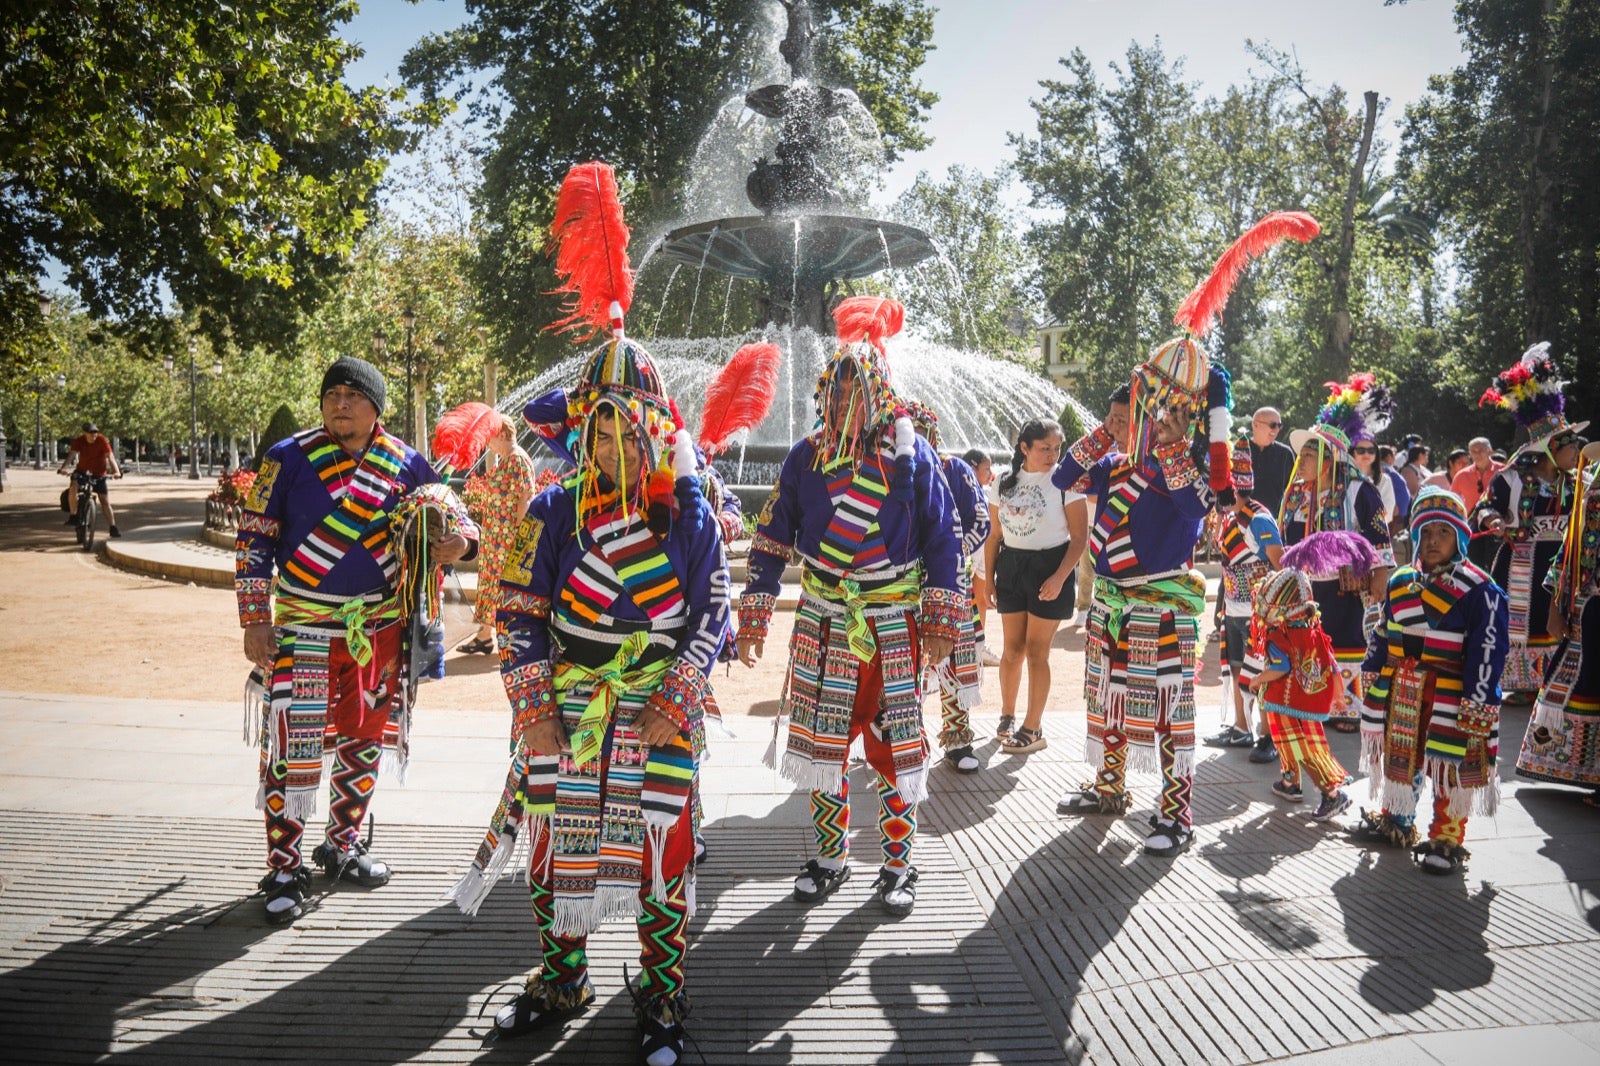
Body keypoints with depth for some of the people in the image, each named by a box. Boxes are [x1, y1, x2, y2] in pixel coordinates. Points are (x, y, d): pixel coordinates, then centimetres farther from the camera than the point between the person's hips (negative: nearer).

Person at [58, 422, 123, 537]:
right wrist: (64, 468, -43)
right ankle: (73, 516, -13)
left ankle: (113, 528, 2)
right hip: (82, 471, 1)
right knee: (73, 487, -28)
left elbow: (110, 457, -26)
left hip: (99, 474, -1)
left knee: (105, 501, -3)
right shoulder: (79, 440, -13)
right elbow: (71, 455, -24)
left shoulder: (102, 440, -18)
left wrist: (116, 471, -42)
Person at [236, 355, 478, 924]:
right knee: (295, 747, -6)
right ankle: (284, 869, 8)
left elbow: (448, 508, 10)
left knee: (365, 738, 14)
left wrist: (461, 539, -16)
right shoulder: (289, 457, -6)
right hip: (302, 626, -3)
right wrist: (255, 619, -7)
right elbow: (253, 538, -2)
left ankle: (342, 844, 34)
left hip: (379, 626, 3)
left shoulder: (405, 464, 0)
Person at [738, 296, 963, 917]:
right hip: (823, 627, 2)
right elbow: (772, 539, 7)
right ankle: (831, 858, 26)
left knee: (895, 749, 4)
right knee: (821, 746, 9)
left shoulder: (911, 455, -3)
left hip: (894, 631, -2)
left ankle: (898, 864, 20)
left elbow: (943, 541, 0)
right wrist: (754, 619, 3)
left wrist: (940, 623, -6)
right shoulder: (806, 456, 3)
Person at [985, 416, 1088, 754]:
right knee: (1012, 648, 9)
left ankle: (1033, 729, 9)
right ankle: (1007, 716, 27)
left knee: (1036, 651, -1)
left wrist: (1059, 577, -20)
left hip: (1049, 568, -4)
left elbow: (1080, 538, -10)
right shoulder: (1004, 483, 5)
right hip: (1010, 567, 4)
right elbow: (994, 535, 11)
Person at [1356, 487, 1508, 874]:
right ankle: (1396, 820, 36)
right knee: (1399, 758, 18)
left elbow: (1488, 650, -14)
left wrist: (1477, 703, -16)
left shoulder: (1478, 589, -12)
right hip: (1400, 690, 6)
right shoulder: (1400, 582, 7)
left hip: (1449, 694, -6)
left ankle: (1447, 839, 15)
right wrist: (1372, 677, 18)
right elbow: (1383, 635, 17)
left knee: (1451, 768, 1)